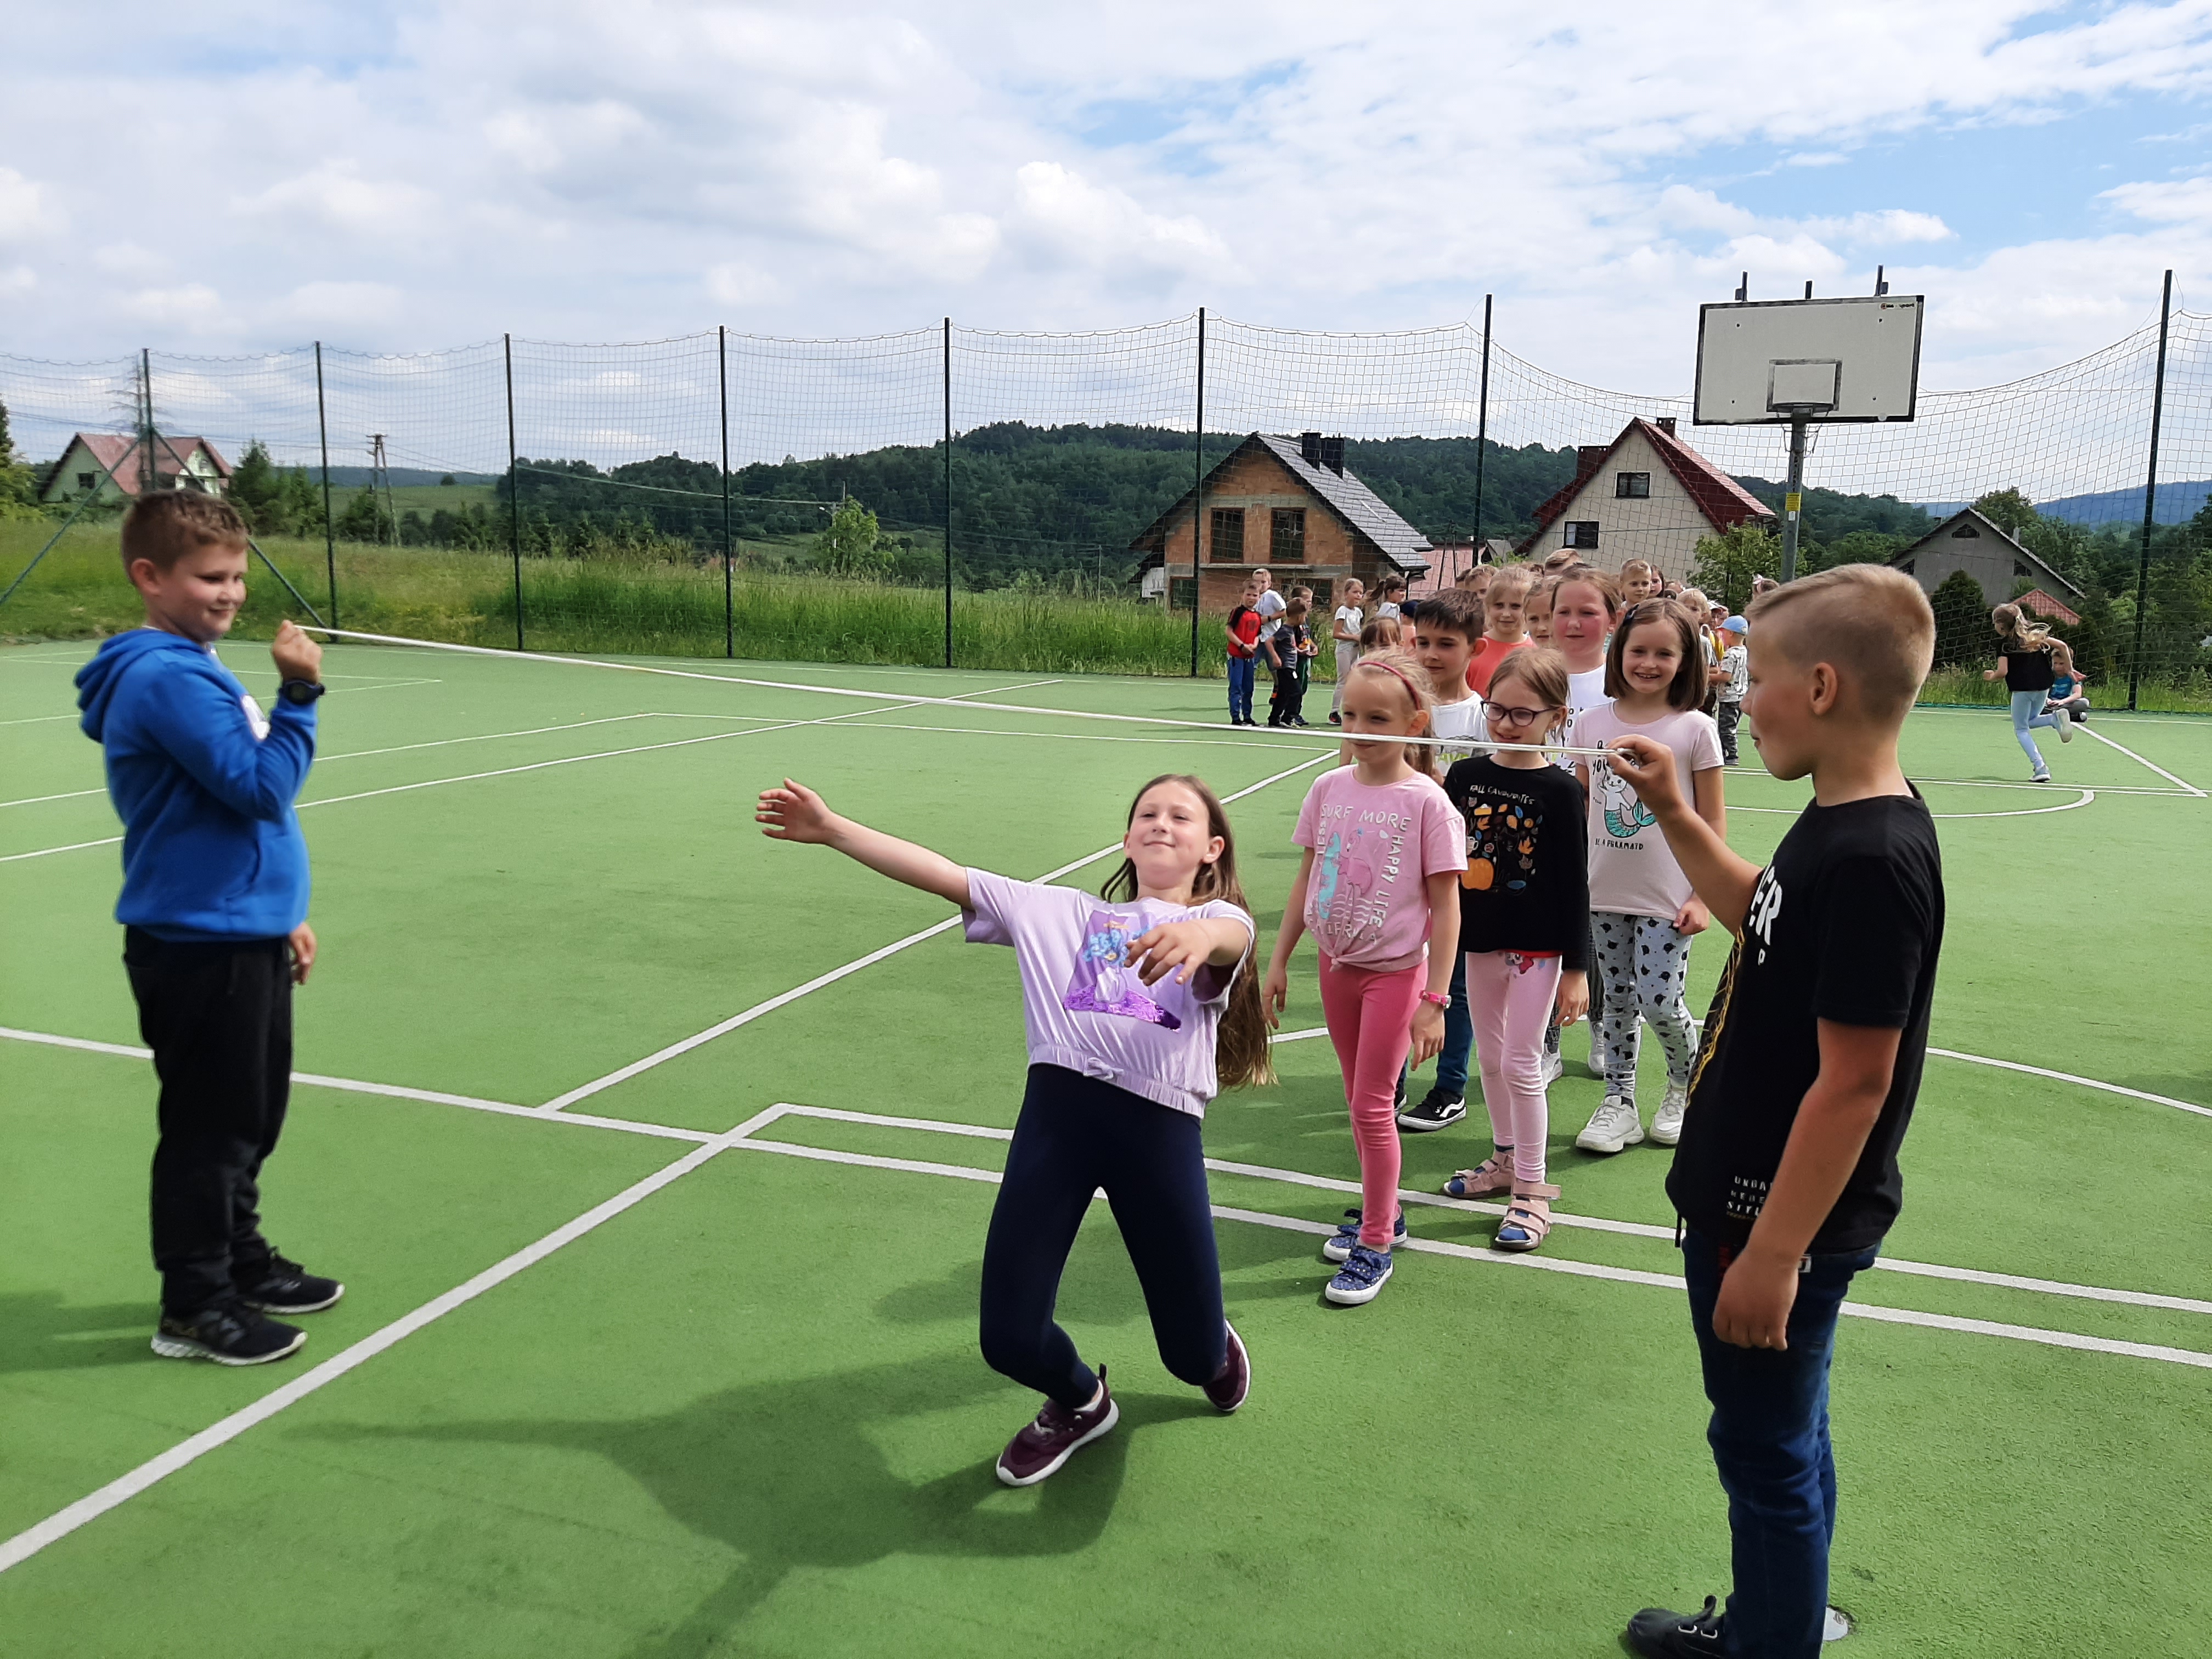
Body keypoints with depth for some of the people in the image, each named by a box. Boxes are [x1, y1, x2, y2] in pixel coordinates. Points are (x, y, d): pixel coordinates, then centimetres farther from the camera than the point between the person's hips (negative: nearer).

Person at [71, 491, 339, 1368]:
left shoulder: (198, 668, 14)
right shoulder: (166, 680, -18)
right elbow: (262, 786, -23)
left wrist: (283, 912, 20)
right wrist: (299, 692, -23)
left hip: (242, 934, 10)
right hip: (199, 946, -10)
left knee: (250, 1118, 20)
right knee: (209, 1125, 1)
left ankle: (241, 1261, 34)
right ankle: (193, 1306, 14)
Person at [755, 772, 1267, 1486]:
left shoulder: (1220, 921, 14)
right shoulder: (1062, 912, 24)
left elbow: (1231, 934, -13)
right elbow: (946, 877, 18)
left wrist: (1198, 935, -39)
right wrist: (832, 829, 10)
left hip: (1161, 1125, -2)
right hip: (1057, 1108, 2)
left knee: (1193, 1356, 5)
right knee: (1010, 1339, -1)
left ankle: (1216, 1347, 47)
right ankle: (1080, 1401, 37)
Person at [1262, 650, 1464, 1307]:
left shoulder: (1427, 802, -16)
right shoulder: (1329, 789, -2)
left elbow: (1445, 906, -13)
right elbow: (1306, 881, 8)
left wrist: (1435, 999, -14)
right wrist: (1278, 962, 9)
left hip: (1395, 971, -5)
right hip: (1337, 964, 5)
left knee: (1372, 1106, 0)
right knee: (1359, 1099, 16)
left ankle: (1375, 1245, 15)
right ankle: (1381, 1211, 35)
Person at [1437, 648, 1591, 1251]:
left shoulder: (1557, 790, -12)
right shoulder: (1464, 776, 0)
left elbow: (1574, 884, -10)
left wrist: (1576, 969, -10)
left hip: (1536, 947, -5)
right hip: (1479, 940, 5)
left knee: (1521, 1064, 0)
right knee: (1491, 1058, 16)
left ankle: (1532, 1187, 13)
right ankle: (1506, 1158, 35)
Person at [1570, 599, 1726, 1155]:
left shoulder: (1694, 729, -6)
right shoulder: (1592, 723, 3)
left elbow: (1713, 821, -3)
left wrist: (1704, 897, -8)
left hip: (1667, 896, -3)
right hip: (1604, 890, 3)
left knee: (1659, 1002, -4)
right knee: (1617, 1000, 11)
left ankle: (1687, 1084, 24)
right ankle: (1619, 1102, 22)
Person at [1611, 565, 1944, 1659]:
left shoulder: (1874, 861, -27)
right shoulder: (1836, 825, 2)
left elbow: (1853, 1084, -26)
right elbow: (1761, 917, 22)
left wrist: (1772, 1253, -21)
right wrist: (1673, 814, 11)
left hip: (1780, 1216, -10)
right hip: (1755, 1192, 10)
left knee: (1768, 1452, 8)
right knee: (1781, 1439, 24)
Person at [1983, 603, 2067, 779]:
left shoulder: (2005, 645, -7)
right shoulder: (2036, 634, 9)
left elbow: (2002, 672, -15)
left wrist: (1991, 676, 7)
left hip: (2022, 689, -6)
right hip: (2044, 687, 6)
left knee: (2021, 730, 7)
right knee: (2030, 722, 26)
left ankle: (2041, 769, -8)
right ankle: (2055, 719, -7)